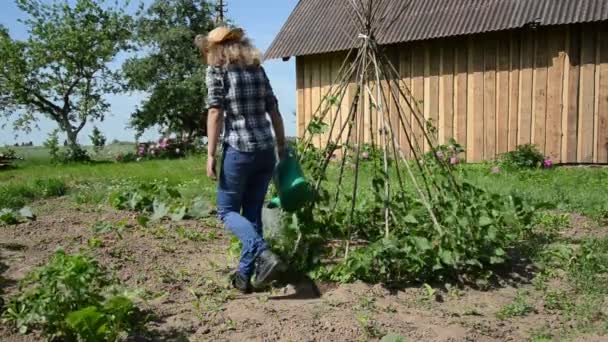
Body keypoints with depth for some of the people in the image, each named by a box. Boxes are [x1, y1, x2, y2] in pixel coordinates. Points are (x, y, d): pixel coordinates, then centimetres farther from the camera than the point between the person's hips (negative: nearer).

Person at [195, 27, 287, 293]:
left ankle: (264, 254, -13)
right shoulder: (258, 69, 14)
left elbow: (215, 113, -9)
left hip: (238, 151, -5)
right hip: (266, 150, 6)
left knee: (227, 210, 8)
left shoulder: (217, 70, 0)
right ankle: (244, 275, 18)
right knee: (253, 211, 14)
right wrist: (283, 149, 18)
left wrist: (211, 155, -8)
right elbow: (275, 112, 13)